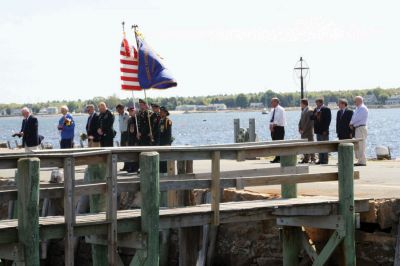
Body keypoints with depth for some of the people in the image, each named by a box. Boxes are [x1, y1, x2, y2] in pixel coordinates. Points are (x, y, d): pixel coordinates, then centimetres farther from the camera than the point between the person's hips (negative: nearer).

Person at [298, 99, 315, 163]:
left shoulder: (310, 111, -12)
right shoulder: (303, 111, 16)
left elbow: (309, 122, -17)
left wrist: (303, 130, -15)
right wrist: (300, 129, 7)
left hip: (308, 131, -9)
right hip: (303, 132, 9)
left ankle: (313, 159, -4)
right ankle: (306, 159, 13)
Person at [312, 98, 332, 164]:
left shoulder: (326, 109, -9)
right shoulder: (316, 110, 14)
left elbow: (328, 119, -13)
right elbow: (312, 118, 14)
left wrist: (325, 130, -17)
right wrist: (315, 115, -9)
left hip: (324, 131, -7)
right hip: (318, 130, 7)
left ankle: (325, 160, 1)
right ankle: (320, 159, 14)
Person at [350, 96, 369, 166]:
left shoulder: (363, 108, -11)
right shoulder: (357, 108, 19)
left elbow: (357, 118, -17)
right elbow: (354, 118, 17)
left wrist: (351, 123, -3)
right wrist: (352, 124, -1)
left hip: (361, 128, -10)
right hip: (357, 128, 10)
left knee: (361, 145, -9)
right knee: (356, 146, 12)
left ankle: (362, 161, -7)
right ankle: (360, 160, 17)